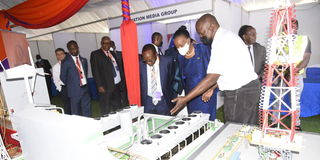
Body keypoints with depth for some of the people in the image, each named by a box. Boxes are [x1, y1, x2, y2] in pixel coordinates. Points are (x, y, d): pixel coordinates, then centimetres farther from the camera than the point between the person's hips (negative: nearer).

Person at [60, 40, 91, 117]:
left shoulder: (84, 60, 9)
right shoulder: (66, 62, -6)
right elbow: (63, 77, 0)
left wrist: (85, 83, 12)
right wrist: (70, 85, 9)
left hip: (85, 89, 4)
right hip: (75, 91, -4)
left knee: (87, 112, 10)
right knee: (76, 112, 6)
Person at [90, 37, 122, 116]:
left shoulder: (112, 53, 16)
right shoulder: (95, 54, -1)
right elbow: (95, 71, -8)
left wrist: (121, 81, 8)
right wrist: (99, 86, -14)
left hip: (117, 85, 6)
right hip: (106, 87, -6)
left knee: (117, 108, 13)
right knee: (106, 110, 2)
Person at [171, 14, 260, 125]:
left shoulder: (221, 41, -19)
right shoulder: (227, 36, 13)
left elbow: (212, 78, -22)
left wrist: (185, 99, -19)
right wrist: (212, 89, 8)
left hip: (239, 93, -10)